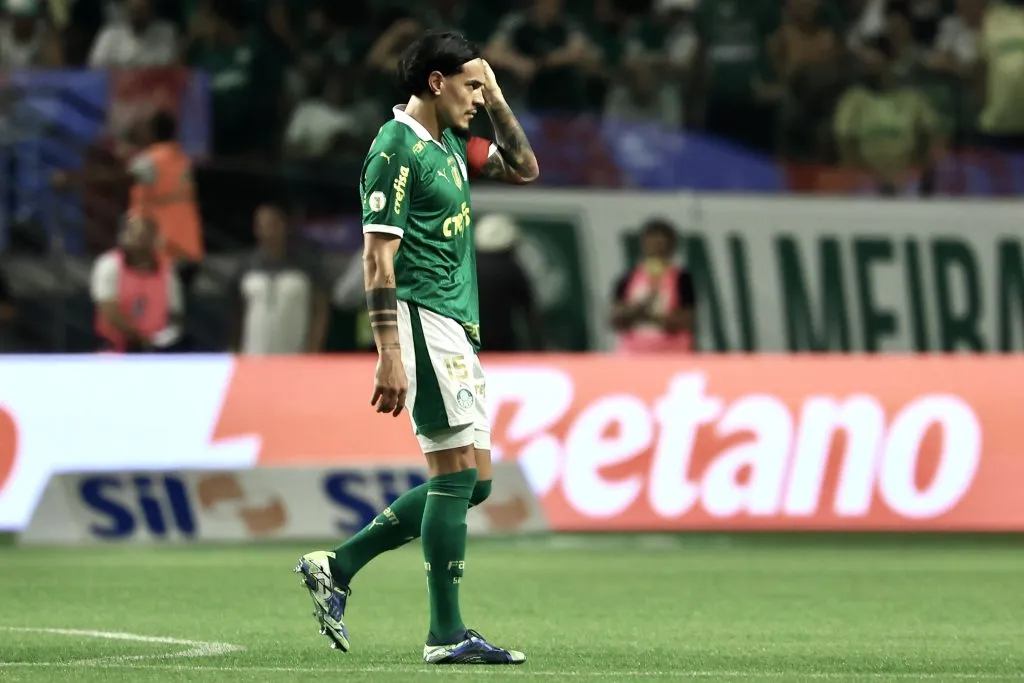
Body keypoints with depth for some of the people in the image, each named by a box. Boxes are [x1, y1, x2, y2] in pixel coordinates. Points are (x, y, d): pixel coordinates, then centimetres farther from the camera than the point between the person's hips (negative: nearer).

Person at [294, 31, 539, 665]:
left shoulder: (450, 144, 16)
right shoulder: (397, 149, -12)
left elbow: (524, 168, 27)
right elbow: (378, 258, -15)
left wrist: (498, 102, 13)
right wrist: (389, 357, -20)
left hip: (456, 328, 10)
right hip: (424, 321, -10)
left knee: (472, 480, 9)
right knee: (458, 471, -11)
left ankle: (337, 566, 14)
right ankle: (446, 636, -8)